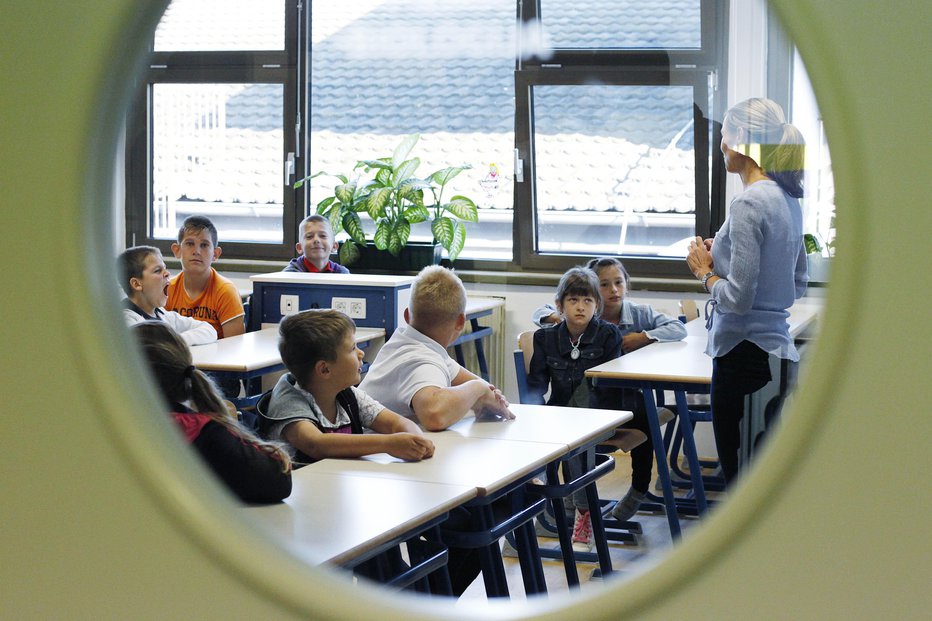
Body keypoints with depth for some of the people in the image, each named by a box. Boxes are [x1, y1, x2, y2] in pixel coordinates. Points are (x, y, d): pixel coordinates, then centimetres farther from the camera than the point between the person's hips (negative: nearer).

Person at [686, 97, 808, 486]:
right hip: (778, 348, 10)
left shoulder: (749, 204, -18)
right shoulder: (788, 200, 10)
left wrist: (705, 272, -2)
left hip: (744, 355, -10)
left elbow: (737, 297, -21)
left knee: (739, 476, -1)